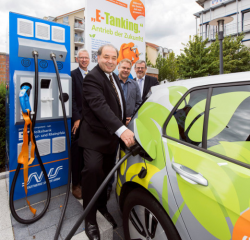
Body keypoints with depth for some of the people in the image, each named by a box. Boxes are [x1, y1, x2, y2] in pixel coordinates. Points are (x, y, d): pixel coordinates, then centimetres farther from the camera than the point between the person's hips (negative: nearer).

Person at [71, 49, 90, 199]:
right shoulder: (73, 75, -3)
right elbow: (72, 99, -9)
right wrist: (77, 118, -15)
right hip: (78, 120, -5)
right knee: (77, 152, 4)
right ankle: (76, 184, 19)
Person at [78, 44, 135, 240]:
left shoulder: (113, 77, 12)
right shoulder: (92, 78, -16)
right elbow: (100, 106, -32)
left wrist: (124, 121, 12)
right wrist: (121, 130, -42)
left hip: (112, 135, 8)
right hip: (95, 136, -7)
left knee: (106, 173, 17)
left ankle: (103, 206, 38)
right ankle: (90, 219, 4)